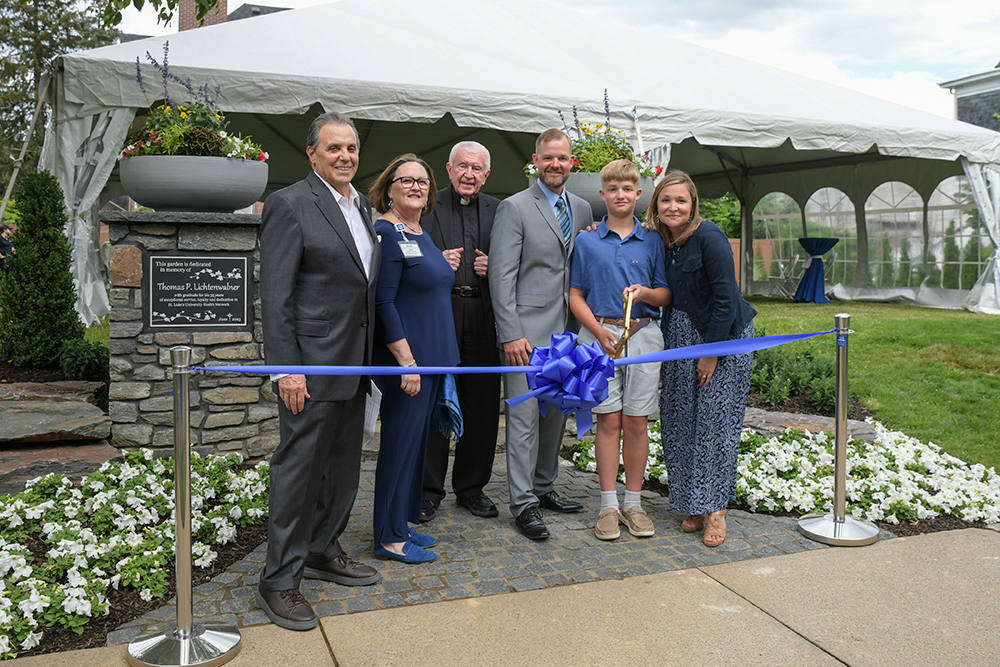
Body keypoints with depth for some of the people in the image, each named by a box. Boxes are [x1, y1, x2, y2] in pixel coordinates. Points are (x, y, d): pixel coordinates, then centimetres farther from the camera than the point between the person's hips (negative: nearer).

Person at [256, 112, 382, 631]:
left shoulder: (362, 208, 14)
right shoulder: (289, 205, -10)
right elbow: (274, 296, -14)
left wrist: (371, 358, 13)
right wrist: (287, 369, -19)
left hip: (355, 364, 8)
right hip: (312, 366, -8)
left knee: (344, 465, 17)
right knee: (298, 468, -1)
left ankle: (322, 551, 35)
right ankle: (279, 581, 12)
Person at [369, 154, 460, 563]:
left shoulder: (422, 235, 15)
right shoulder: (386, 233, -13)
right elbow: (383, 302, -19)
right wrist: (406, 360, -22)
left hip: (432, 356, 9)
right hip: (405, 359, -9)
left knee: (415, 438, 15)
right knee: (401, 440, -1)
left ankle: (398, 522, 27)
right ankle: (389, 537, 11)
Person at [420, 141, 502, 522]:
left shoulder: (497, 211, 12)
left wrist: (493, 266, -5)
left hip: (483, 317, 3)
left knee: (481, 406, 7)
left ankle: (471, 488, 22)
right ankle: (429, 490, 15)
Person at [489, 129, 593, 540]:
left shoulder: (582, 209, 14)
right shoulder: (514, 208, -5)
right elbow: (501, 276, -10)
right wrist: (511, 334, -16)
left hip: (566, 331, 6)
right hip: (527, 331, -6)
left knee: (556, 413, 13)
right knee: (525, 417, -3)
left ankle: (544, 487, 27)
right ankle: (523, 503, 5)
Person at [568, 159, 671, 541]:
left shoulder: (652, 242, 8)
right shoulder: (586, 242, 6)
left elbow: (666, 296, 9)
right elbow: (576, 297, 4)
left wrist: (645, 293, -13)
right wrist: (600, 332, -10)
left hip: (643, 335, 1)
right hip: (600, 334, -1)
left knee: (636, 422, 4)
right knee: (608, 420, 1)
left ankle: (633, 503, 15)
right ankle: (608, 504, 10)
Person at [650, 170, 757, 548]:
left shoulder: (709, 237, -16)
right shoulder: (659, 241, 4)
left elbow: (724, 298, -16)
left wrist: (711, 353, -15)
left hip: (725, 337, -6)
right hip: (681, 336, 6)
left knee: (716, 422, -5)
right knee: (681, 421, 4)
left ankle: (715, 510, 5)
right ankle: (693, 507, 15)